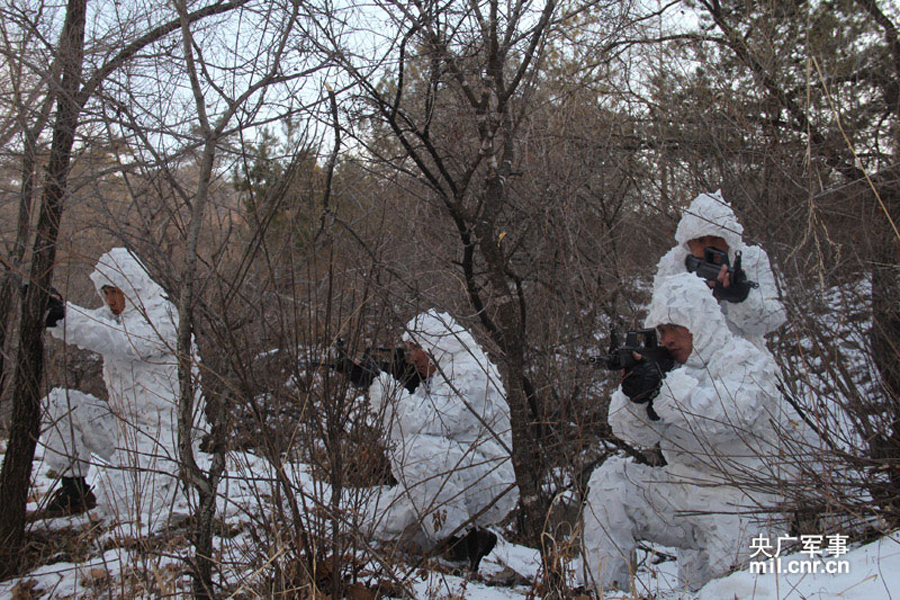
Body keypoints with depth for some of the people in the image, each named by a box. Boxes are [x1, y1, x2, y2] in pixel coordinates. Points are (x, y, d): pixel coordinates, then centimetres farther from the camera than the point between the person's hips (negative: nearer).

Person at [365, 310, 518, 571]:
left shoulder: (471, 375, -15)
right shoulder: (437, 377, 15)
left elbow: (425, 423, -26)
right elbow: (401, 422, 12)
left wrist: (380, 383, -20)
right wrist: (373, 382, 2)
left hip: (491, 488, -10)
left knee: (414, 448, -31)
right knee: (382, 521, -1)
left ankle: (461, 541, -21)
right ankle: (475, 537, 8)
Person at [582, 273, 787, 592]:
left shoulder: (749, 362, -7)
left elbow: (726, 417, -28)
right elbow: (639, 433, -1)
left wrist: (661, 385, -35)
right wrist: (634, 391, -22)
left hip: (735, 506, -5)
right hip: (679, 492, 5)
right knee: (609, 482, -13)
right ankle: (607, 590, -8)